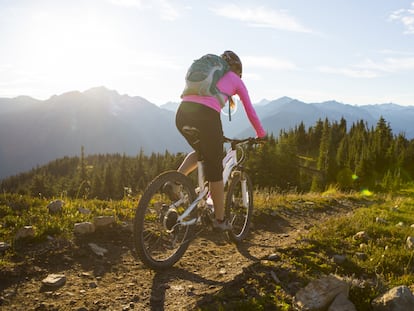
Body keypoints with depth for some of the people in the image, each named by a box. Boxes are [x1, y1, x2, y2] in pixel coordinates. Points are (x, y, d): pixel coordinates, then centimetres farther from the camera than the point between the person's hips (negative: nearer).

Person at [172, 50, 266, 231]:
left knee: (202, 152, 31)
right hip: (206, 116, -5)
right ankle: (220, 220, 19)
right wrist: (261, 133, 36)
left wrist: (215, 133, 49)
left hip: (183, 113, 5)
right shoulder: (236, 80, 20)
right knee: (215, 168, 9)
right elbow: (250, 110, 21)